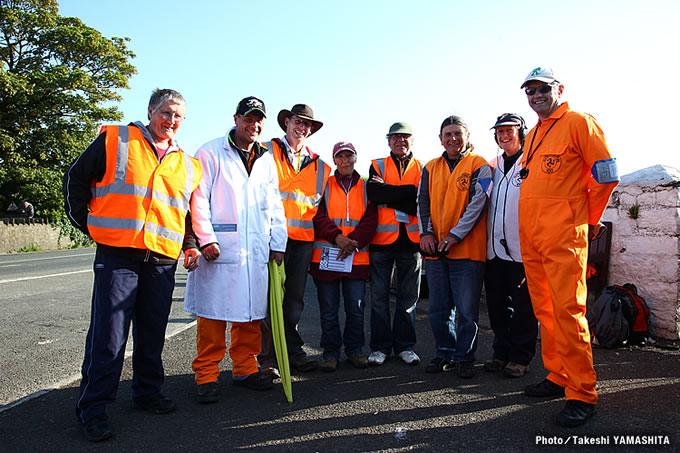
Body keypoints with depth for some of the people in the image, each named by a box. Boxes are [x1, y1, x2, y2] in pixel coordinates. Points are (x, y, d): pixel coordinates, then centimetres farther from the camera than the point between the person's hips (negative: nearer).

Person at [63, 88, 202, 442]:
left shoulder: (186, 165, 16)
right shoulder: (114, 140, 4)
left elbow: (191, 211, 23)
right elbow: (76, 179, 7)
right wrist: (87, 224, 5)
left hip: (162, 261, 4)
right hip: (117, 255, -4)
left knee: (152, 334, 11)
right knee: (108, 335, -2)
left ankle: (147, 392, 28)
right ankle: (92, 408, 11)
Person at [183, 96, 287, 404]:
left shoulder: (267, 161, 18)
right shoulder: (210, 153, 2)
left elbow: (274, 206, 18)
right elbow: (198, 198, -4)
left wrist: (277, 244, 12)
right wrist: (206, 238, -13)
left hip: (256, 252, 5)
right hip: (218, 251, -5)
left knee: (251, 312, 9)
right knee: (212, 313, -1)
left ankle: (245, 369, 23)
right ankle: (207, 376, 12)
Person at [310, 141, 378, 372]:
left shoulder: (366, 187, 12)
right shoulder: (325, 185, 9)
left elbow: (371, 220, 2)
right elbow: (318, 216, -2)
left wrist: (353, 241, -13)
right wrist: (336, 237, -17)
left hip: (357, 257, 1)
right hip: (326, 255, -1)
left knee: (356, 308, 4)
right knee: (328, 310, 5)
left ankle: (354, 350, 22)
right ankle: (331, 353, 18)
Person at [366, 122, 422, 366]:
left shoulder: (422, 168, 12)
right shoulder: (377, 165, 10)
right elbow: (373, 194, -9)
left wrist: (388, 194, -10)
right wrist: (407, 192, -12)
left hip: (411, 239, 1)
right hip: (382, 237, -1)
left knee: (409, 295, 7)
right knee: (379, 295, 3)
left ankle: (405, 345, 19)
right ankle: (380, 347, 14)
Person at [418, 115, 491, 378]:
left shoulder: (478, 165, 2)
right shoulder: (431, 168, 15)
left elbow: (478, 203, -8)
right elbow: (423, 202, 10)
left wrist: (455, 235, -15)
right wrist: (426, 233, -6)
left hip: (466, 248, -4)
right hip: (434, 249, 4)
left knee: (466, 309, -1)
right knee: (439, 308, 11)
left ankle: (464, 357, 15)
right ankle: (445, 354, 25)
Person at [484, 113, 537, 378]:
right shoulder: (492, 166, 16)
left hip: (521, 249, -6)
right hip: (494, 248, 6)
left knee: (522, 306, 3)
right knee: (497, 304, 12)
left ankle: (520, 357, 16)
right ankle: (502, 352, 26)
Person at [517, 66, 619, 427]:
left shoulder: (579, 123, -3)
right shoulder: (533, 135, 20)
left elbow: (606, 176, -5)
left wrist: (590, 220, 3)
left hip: (564, 236, -7)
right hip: (530, 238, 8)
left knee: (568, 310, -9)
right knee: (544, 311, 11)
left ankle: (581, 394, 1)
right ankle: (558, 377, 23)